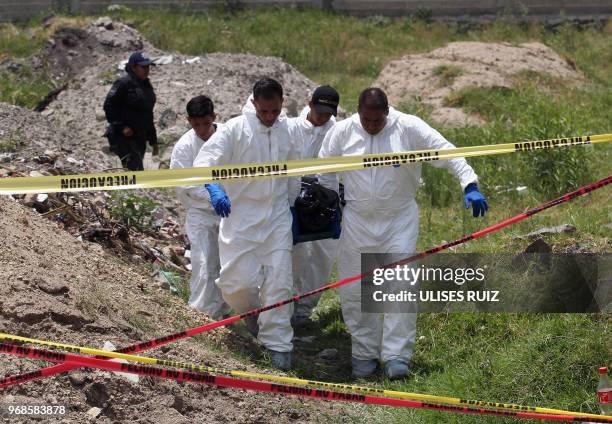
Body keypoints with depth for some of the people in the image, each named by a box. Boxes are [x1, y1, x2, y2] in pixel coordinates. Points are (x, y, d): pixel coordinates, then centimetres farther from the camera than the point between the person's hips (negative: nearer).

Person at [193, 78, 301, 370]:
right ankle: (252, 311, 28)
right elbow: (205, 159, -21)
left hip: (277, 218, 3)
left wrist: (292, 208, 18)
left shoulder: (287, 131, 4)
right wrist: (214, 189, -39)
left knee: (279, 282, -2)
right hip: (241, 217, -3)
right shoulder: (235, 129, -10)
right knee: (239, 281, -6)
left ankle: (277, 344, 6)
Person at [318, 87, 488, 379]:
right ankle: (364, 354, 18)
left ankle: (396, 356, -6)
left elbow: (447, 153, -14)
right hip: (357, 222, 2)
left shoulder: (409, 128, -11)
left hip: (400, 221, -2)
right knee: (355, 290, 5)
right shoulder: (343, 131, -5)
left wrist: (470, 185, -26)